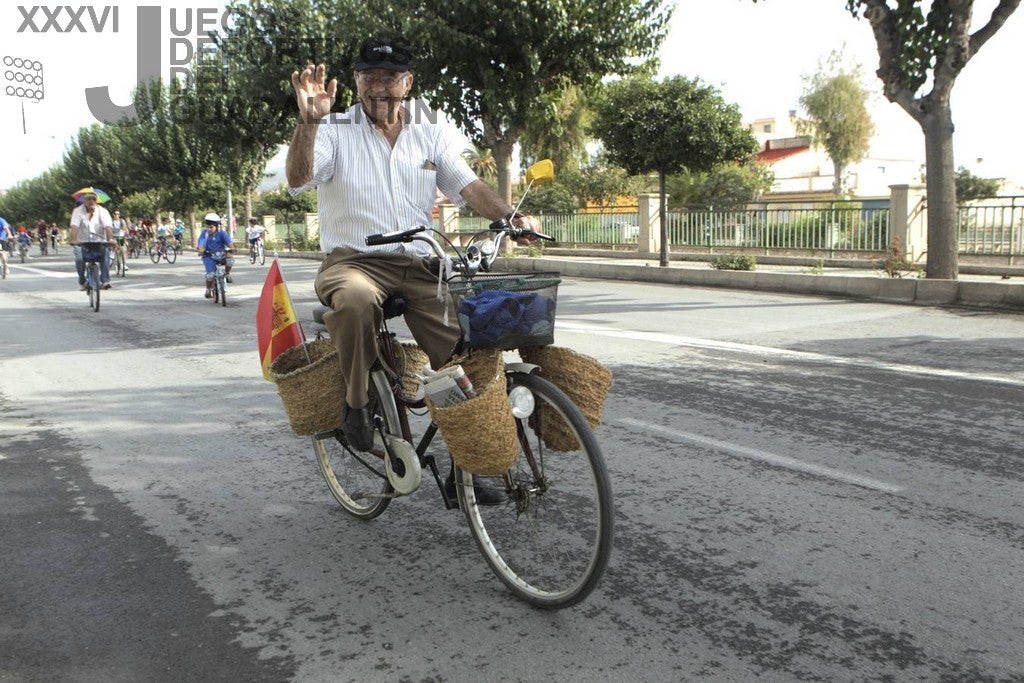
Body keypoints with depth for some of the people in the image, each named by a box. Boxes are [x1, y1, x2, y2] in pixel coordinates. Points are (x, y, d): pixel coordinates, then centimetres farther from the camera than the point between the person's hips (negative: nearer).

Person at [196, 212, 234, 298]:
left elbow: (229, 243, -14)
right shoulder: (204, 234, -7)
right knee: (210, 274, -17)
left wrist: (232, 248, -35)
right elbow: (201, 245, -16)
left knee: (230, 260, -30)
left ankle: (227, 274, 1)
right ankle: (209, 289, 10)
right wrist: (201, 251, -38)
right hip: (209, 256, -1)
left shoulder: (222, 233, -6)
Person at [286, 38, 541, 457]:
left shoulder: (431, 136, 14)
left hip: (418, 268, 3)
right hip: (353, 261, -3)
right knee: (355, 299, -39)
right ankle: (356, 403, -15)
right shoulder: (335, 131, 3)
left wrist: (513, 218, -16)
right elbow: (298, 179, -14)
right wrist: (308, 122, -31)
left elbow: (470, 187, 3)